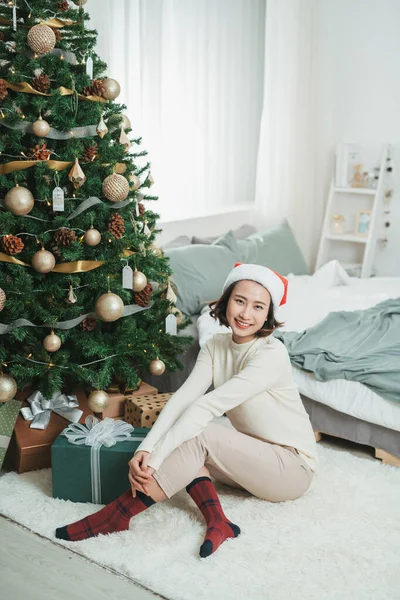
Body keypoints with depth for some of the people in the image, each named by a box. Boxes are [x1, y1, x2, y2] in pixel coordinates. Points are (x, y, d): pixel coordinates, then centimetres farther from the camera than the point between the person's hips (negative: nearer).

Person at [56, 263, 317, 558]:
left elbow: (206, 407, -31)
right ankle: (217, 522, -22)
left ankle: (117, 516, -26)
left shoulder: (272, 354, -24)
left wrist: (155, 459, -36)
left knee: (200, 434, -27)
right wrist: (144, 450, -30)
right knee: (183, 440, -16)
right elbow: (183, 398, -15)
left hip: (293, 468, -7)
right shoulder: (216, 346, -1)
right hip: (251, 459, 7)